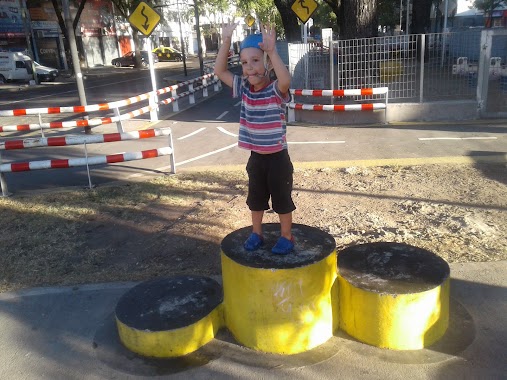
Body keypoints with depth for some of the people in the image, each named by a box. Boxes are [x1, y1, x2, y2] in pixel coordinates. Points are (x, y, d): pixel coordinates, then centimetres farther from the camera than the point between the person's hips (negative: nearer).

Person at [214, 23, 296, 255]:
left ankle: (286, 237, 28)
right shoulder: (243, 89, -2)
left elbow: (285, 80, -42)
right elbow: (220, 71, -4)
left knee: (282, 199, 10)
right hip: (256, 157, 6)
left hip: (277, 157, -5)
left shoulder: (276, 90, -18)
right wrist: (226, 41, -14)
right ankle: (256, 234, 37)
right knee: (256, 198, 20)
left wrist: (272, 50, -45)